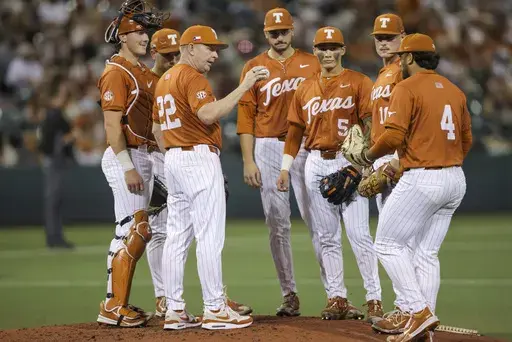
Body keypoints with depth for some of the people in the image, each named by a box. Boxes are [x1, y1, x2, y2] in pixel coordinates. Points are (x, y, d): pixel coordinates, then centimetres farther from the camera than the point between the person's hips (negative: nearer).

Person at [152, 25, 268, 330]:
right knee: (210, 236, -8)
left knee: (177, 236, 8)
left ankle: (175, 311, 9)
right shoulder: (192, 77, -11)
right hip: (199, 157, -10)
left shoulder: (165, 80, 19)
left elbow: (157, 128, 22)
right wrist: (244, 86, -24)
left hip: (173, 159, 10)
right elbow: (208, 114, -26)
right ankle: (215, 310, -9)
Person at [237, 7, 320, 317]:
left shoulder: (311, 64, 6)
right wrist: (248, 161, -3)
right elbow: (246, 116, 4)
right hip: (268, 148, 1)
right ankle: (289, 294, 9)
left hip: (306, 147, -1)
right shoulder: (254, 68, 6)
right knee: (277, 223, 2)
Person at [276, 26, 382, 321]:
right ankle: (337, 298, 12)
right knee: (327, 236, 7)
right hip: (316, 164, 5)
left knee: (359, 233, -11)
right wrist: (286, 167, 11)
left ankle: (375, 299, -9)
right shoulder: (305, 89, 14)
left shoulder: (358, 82, -1)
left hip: (349, 163, -5)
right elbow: (295, 130, 18)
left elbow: (370, 124, -8)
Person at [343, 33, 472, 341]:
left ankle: (420, 311, -9)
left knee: (388, 244, 2)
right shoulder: (455, 90, 14)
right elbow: (466, 139, 19)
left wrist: (366, 156, -3)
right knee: (427, 254, 12)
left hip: (421, 179, -8)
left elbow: (394, 136, -18)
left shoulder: (408, 88, -9)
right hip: (456, 181, 8)